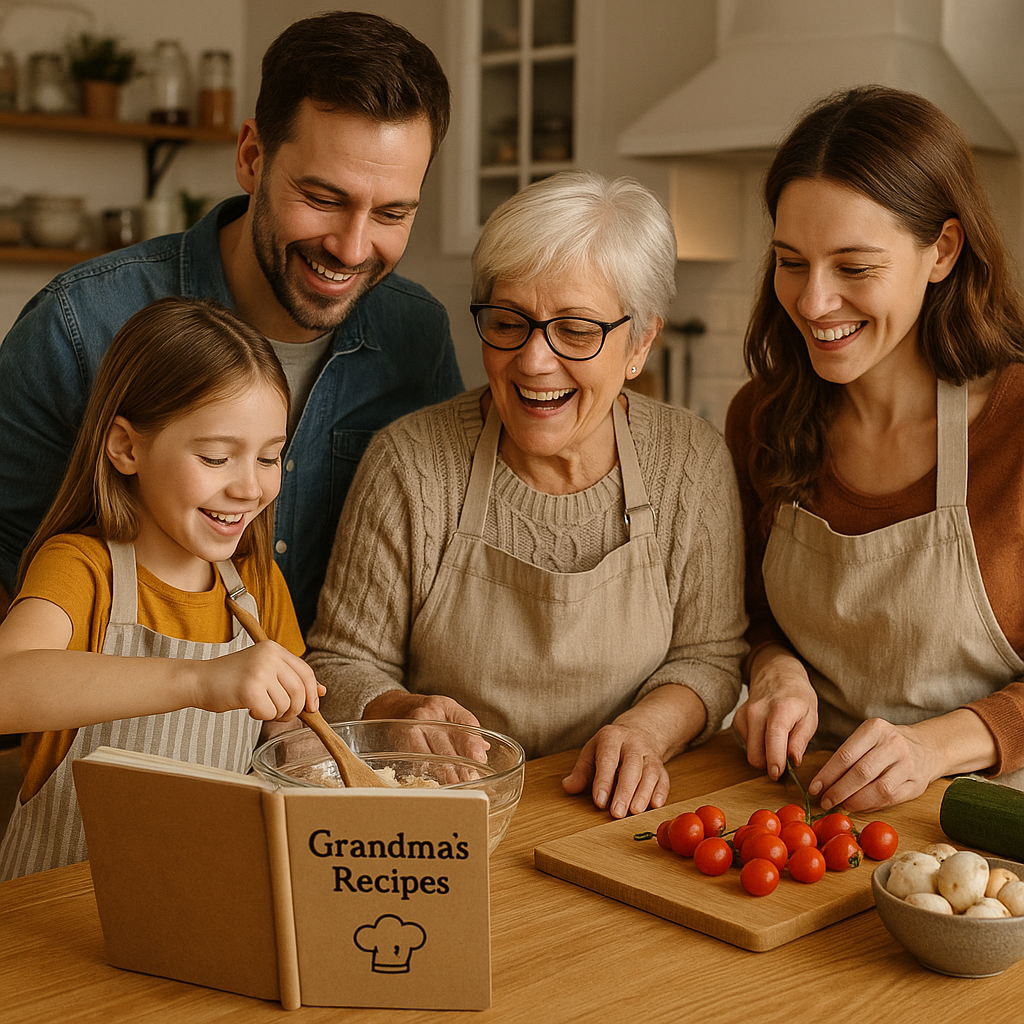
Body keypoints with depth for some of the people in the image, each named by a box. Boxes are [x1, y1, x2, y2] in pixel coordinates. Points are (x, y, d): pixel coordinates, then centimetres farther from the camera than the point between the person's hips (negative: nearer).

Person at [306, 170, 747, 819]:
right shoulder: (410, 465, -10)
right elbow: (341, 667, -3)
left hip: (613, 815, 1)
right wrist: (401, 713, -25)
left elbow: (708, 654, 4)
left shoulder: (693, 463, -4)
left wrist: (649, 728, -16)